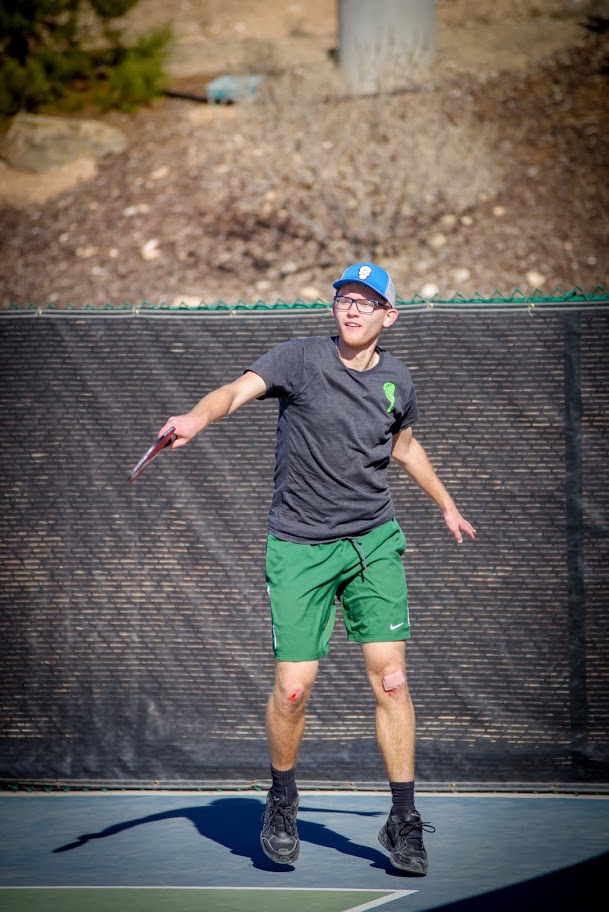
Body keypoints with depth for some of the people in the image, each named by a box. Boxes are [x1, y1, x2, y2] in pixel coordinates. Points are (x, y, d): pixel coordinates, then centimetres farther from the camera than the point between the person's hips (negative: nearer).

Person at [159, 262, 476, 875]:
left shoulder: (397, 381, 6)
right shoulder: (301, 358, -8)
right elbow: (239, 390, -26)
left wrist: (446, 507, 38)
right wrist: (198, 416, -48)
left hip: (374, 541, 3)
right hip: (299, 544, -3)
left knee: (390, 679, -6)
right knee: (293, 687, -6)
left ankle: (403, 823, 5)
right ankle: (282, 800, 21)